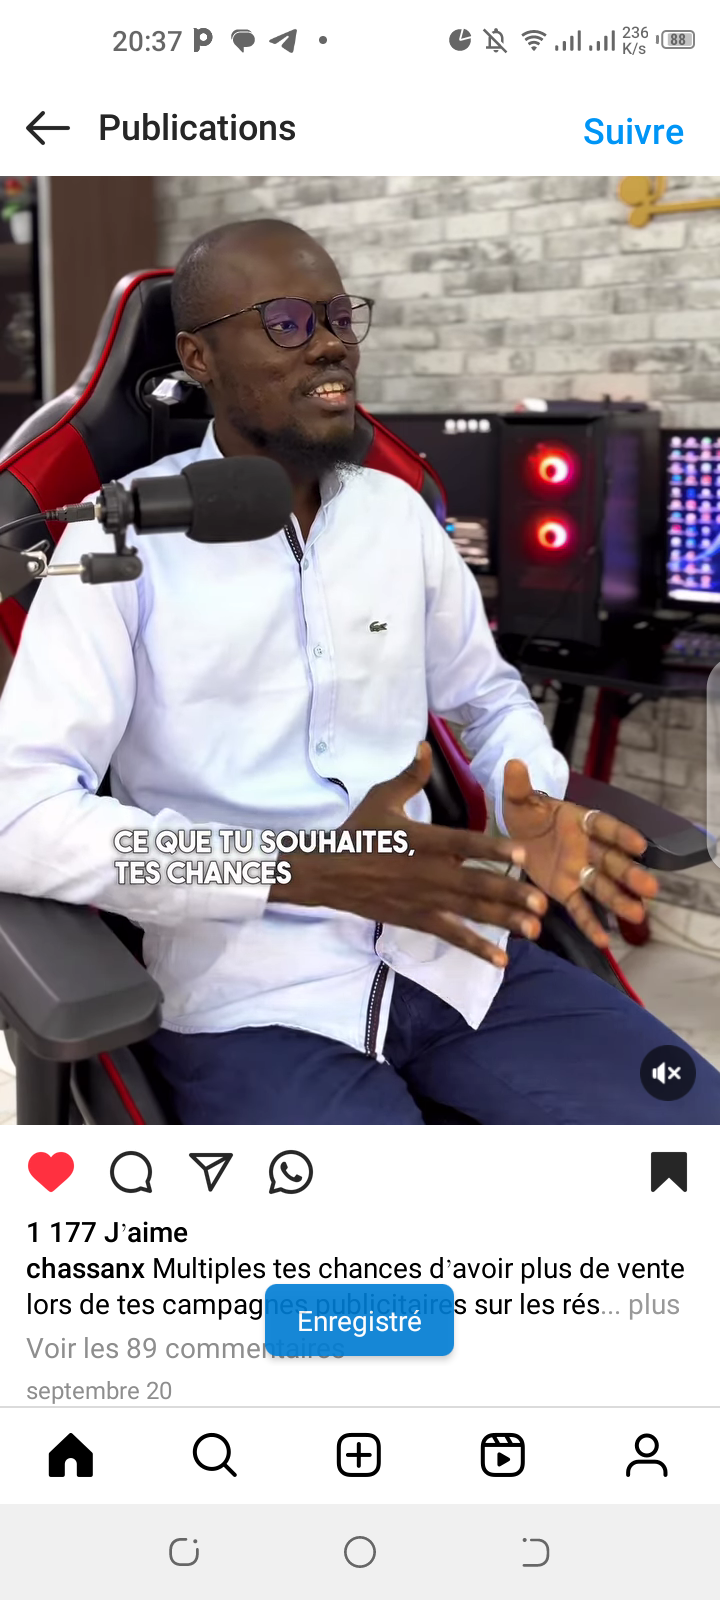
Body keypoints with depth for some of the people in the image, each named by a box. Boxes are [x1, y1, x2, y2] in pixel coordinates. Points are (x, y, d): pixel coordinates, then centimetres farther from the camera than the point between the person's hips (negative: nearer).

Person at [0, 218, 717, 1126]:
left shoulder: (398, 512, 12)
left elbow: (486, 693, 26)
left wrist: (530, 806, 0)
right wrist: (305, 872, -22)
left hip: (442, 946, 6)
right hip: (252, 995, -5)